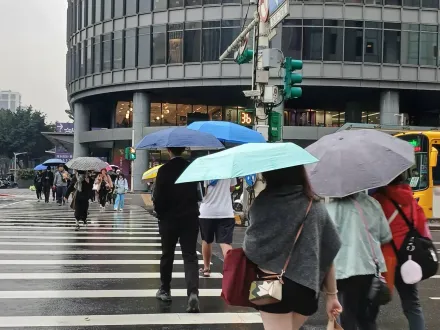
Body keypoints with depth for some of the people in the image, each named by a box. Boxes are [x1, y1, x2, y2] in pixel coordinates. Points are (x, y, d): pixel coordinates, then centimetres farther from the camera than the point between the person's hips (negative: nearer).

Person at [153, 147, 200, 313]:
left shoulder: (164, 170, -10)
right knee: (190, 256, 0)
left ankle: (165, 290, 27)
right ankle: (193, 293, -17)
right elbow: (199, 193, 7)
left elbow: (158, 196, -10)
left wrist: (160, 213, 7)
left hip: (169, 219, -2)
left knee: (167, 255, 15)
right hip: (190, 218, 2)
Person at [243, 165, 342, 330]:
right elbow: (328, 255, 2)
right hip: (306, 288, 4)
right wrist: (332, 294, 10)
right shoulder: (317, 208, 2)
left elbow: (250, 248, -5)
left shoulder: (262, 203, -7)